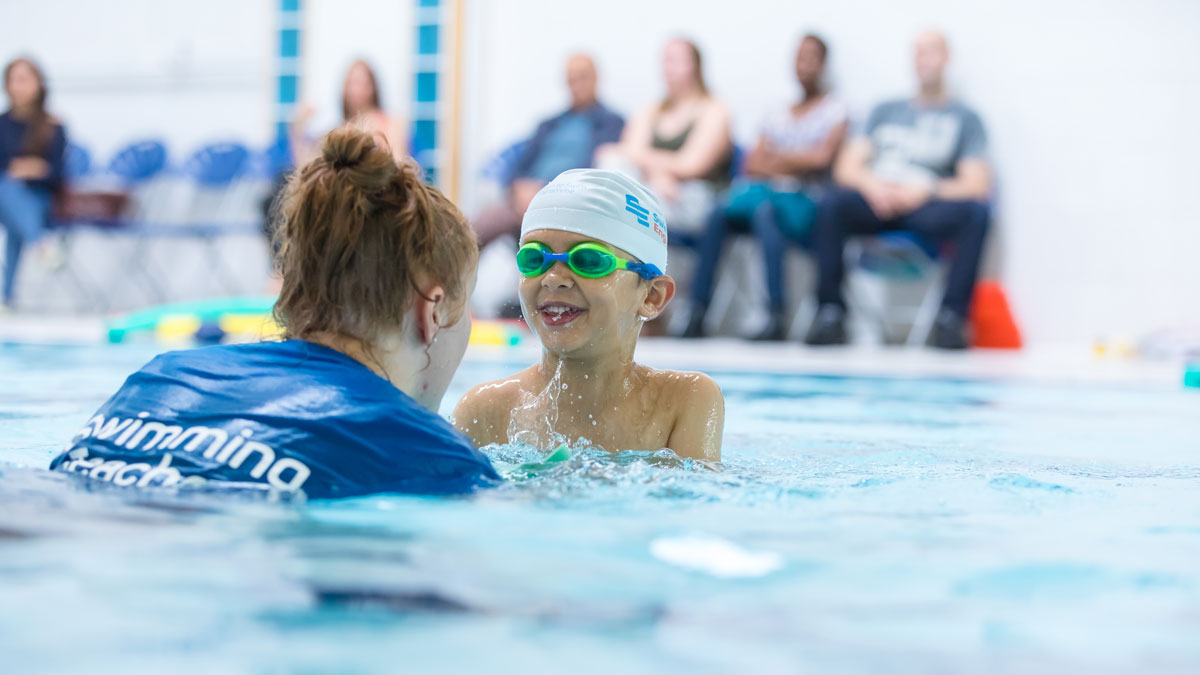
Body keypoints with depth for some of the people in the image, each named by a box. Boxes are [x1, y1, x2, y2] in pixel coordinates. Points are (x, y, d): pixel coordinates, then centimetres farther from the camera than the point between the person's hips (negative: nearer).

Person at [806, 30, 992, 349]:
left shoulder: (964, 118, 15)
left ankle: (950, 317, -31)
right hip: (875, 203, 2)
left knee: (975, 212, -33)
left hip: (928, 207, -2)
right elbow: (846, 167, 15)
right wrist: (872, 184, -8)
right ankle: (830, 311, -29)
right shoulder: (885, 111, 24)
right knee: (833, 203, -31)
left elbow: (976, 185, 1)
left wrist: (924, 191, -14)